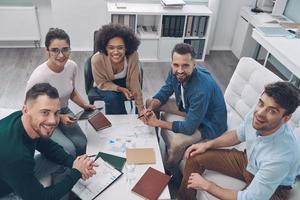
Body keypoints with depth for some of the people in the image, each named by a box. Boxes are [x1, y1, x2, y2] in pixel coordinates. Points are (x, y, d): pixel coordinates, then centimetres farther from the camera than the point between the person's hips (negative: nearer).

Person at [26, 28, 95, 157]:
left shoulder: (72, 66, -14)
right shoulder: (39, 76, -31)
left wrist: (85, 105, -8)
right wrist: (59, 118, -23)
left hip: (64, 112, 5)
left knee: (81, 144, -17)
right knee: (69, 150, -22)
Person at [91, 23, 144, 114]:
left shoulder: (133, 56, -34)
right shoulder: (97, 59, -34)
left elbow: (134, 82, -25)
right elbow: (101, 83, -17)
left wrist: (141, 109, -24)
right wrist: (120, 89, -31)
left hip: (125, 82, 1)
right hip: (106, 85, -1)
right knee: (112, 98, -29)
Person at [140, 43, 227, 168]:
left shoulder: (202, 88, -40)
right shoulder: (175, 72, -18)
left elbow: (189, 128, -34)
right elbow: (163, 93, -2)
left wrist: (158, 123, -27)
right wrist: (150, 109, -22)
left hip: (208, 123, -7)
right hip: (188, 108, 8)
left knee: (177, 142, -33)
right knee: (150, 102, 4)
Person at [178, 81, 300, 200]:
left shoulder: (282, 156, -40)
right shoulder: (254, 115, -22)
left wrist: (207, 185, -23)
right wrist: (207, 145, -3)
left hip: (273, 188, -6)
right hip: (248, 160, 6)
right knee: (195, 157, 1)